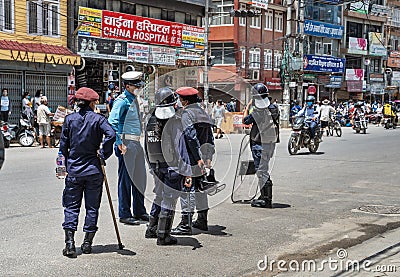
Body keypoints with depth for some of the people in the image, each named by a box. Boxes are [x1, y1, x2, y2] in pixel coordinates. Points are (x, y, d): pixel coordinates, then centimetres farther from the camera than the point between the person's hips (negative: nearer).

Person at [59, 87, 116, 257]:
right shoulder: (98, 119, -5)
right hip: (93, 170, -1)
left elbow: (63, 144, 3)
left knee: (71, 206, 6)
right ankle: (87, 243, 13)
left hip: (74, 170, 1)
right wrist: (103, 154, -11)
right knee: (92, 206, 9)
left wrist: (66, 165, 13)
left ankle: (70, 243, -5)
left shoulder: (70, 119, 2)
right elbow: (111, 135, -23)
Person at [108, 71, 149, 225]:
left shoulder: (134, 100, 17)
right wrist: (120, 143, -22)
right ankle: (124, 214, 5)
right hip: (126, 144, -9)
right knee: (125, 179, -3)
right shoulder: (122, 101, -12)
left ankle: (139, 212, 24)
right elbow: (112, 122, -22)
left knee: (140, 178, 13)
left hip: (136, 143, 9)